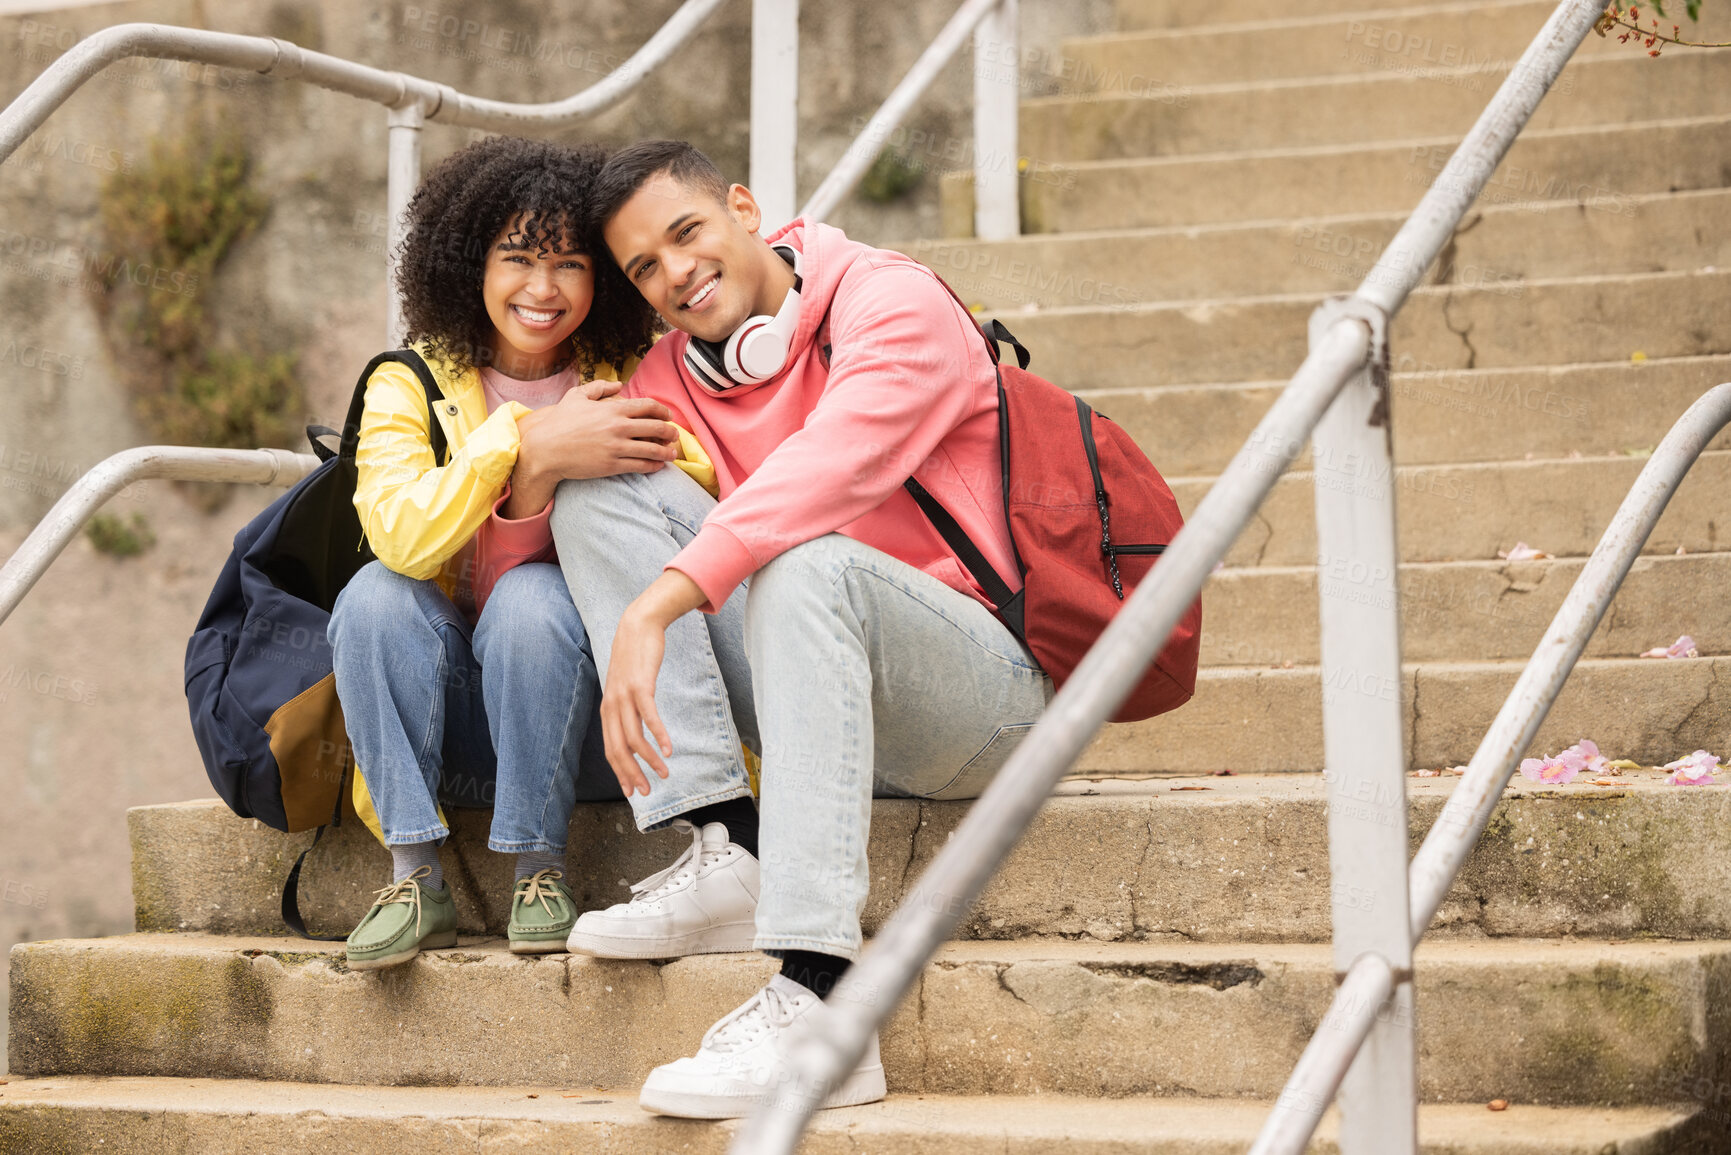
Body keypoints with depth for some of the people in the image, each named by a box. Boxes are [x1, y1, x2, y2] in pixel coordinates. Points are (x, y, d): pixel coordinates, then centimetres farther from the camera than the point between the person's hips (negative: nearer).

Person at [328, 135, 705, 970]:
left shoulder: (630, 384, -1)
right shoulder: (411, 385, -1)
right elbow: (401, 535, -20)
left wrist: (540, 470, -30)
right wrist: (529, 446, -33)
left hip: (590, 725, -1)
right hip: (455, 730, 2)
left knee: (531, 598, -29)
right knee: (375, 595, -24)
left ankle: (539, 873, -17)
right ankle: (415, 879, -19)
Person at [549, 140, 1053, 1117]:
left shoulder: (895, 303, -9)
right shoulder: (670, 380, 10)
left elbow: (824, 476, -28)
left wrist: (655, 608, -37)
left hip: (984, 691, -6)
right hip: (816, 688, 6)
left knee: (808, 563, -37)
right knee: (601, 492, -6)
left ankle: (819, 1005, -46)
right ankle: (725, 854, -19)